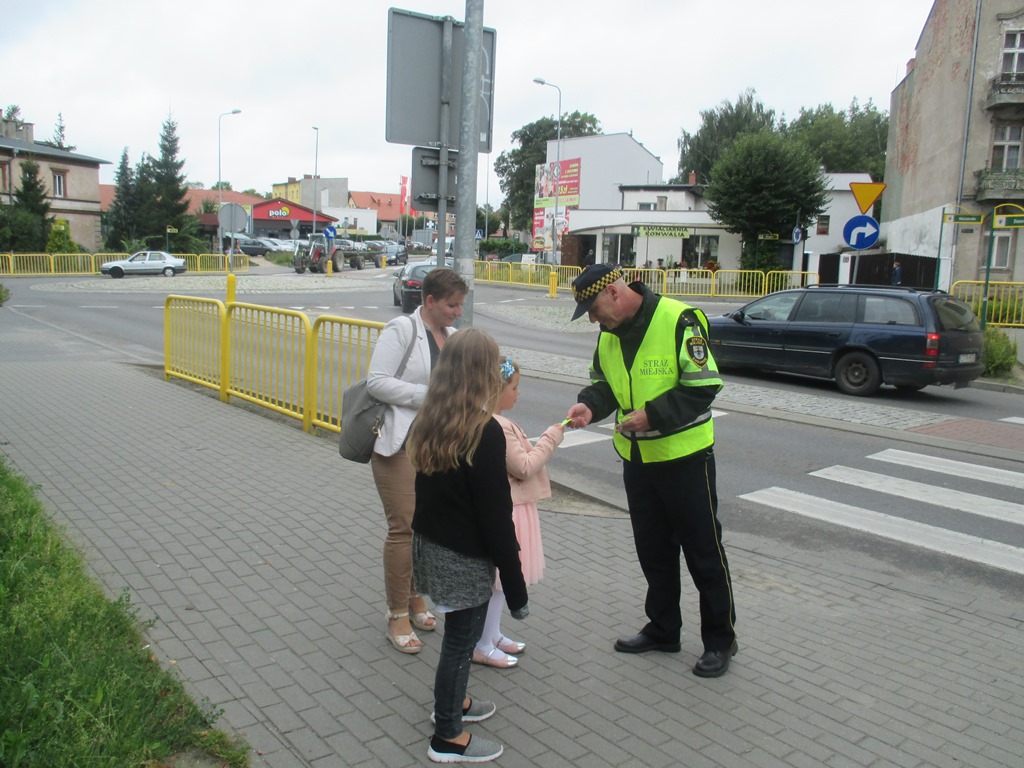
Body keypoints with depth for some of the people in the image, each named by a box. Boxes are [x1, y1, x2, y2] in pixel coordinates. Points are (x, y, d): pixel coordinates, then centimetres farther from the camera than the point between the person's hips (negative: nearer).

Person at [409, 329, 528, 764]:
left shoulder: (428, 422, 1)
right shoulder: (484, 433, -22)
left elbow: (431, 489, 8)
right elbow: (496, 516, -21)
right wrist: (516, 588, -13)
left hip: (430, 543, 8)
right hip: (465, 557, -8)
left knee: (459, 634, 25)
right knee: (461, 640, 8)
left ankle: (452, 702, 44)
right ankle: (448, 738, 24)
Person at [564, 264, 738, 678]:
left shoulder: (679, 320, -19)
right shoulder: (609, 333, 4)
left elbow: (703, 387, -19)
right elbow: (604, 382, 14)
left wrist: (652, 415, -26)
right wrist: (590, 406, -7)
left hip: (684, 456, -7)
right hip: (637, 458, 7)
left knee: (703, 550, 6)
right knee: (652, 549, 17)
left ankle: (720, 639, 22)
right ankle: (663, 629, 34)